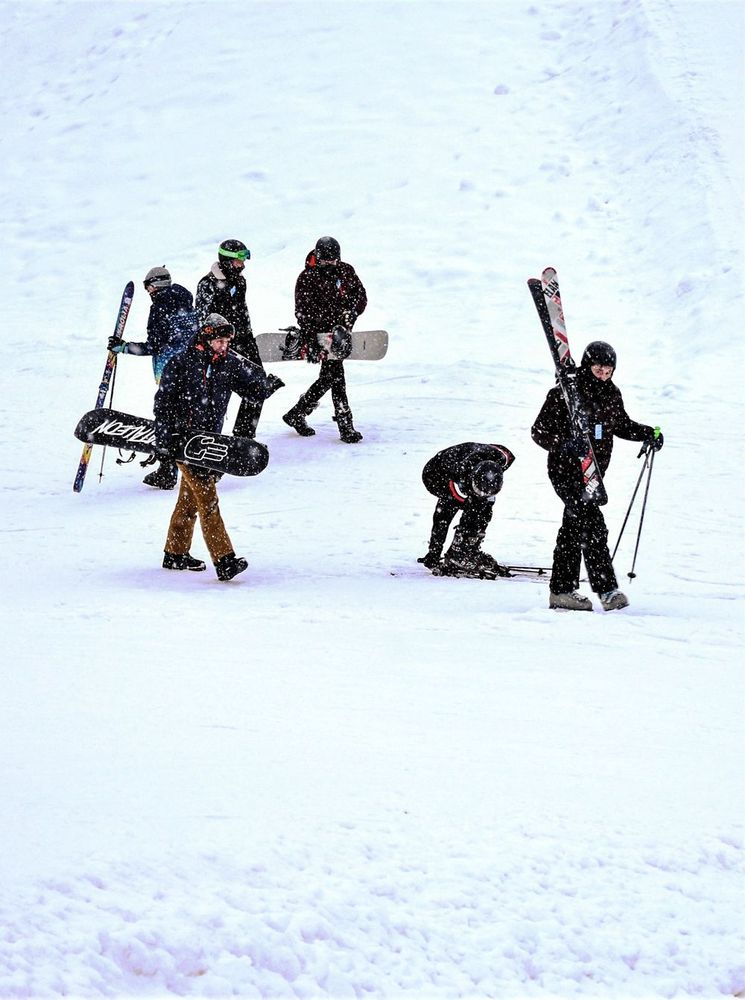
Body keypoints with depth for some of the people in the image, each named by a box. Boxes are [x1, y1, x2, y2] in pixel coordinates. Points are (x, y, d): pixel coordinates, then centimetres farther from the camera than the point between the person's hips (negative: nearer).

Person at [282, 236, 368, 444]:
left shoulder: (346, 272, 5)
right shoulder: (307, 278, -8)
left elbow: (361, 296, 10)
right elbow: (302, 311, -11)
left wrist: (351, 312, -11)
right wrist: (309, 342, -18)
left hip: (340, 332, 6)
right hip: (320, 332, -6)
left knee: (327, 378, 11)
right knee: (335, 376, -13)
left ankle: (297, 414, 27)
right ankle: (346, 427, -13)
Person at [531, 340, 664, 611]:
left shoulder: (611, 393, 5)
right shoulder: (565, 393, -15)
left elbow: (621, 424, 22)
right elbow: (539, 431, -14)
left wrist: (648, 433, 5)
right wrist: (565, 444, -31)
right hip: (566, 470, -7)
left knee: (574, 528, 13)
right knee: (593, 526, -17)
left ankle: (562, 590, 20)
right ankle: (607, 589, -20)